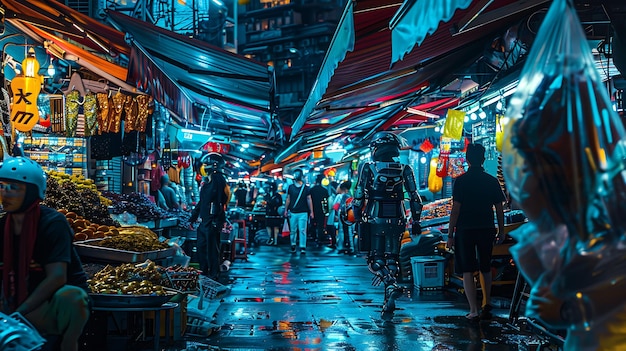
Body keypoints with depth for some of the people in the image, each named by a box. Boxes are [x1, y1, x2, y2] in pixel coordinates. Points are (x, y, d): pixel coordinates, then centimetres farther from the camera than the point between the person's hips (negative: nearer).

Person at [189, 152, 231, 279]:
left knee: (212, 249, -3)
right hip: (205, 220, 10)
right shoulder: (208, 180, 18)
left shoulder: (218, 179, -13)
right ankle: (204, 272, 25)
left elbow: (218, 201, -21)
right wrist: (193, 217, 24)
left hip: (213, 221, -10)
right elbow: (202, 201, 24)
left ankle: (213, 276, 5)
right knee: (201, 246, 15)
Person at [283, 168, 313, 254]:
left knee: (302, 230, -6)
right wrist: (286, 210, 6)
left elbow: (309, 200, 4)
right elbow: (288, 199, 11)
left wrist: (311, 212, 1)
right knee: (293, 230, 5)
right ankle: (293, 245, 18)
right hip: (292, 212, 2)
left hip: (303, 213, -2)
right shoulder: (290, 187, 7)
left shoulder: (306, 188, 4)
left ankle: (303, 247, -5)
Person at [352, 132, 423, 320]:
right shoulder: (405, 169, 4)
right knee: (392, 260, 11)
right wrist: (416, 220, 11)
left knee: (375, 260, 7)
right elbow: (414, 197, 4)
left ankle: (392, 284, -22)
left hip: (375, 220, -3)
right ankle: (389, 304, 8)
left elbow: (359, 195, -6)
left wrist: (357, 218, 2)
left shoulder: (368, 168, -4)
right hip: (397, 220, 3)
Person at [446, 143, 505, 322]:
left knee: (467, 271, 1)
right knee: (485, 269, 19)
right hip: (486, 229, 4)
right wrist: (501, 230, 17)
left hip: (465, 230, -3)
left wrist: (450, 234, -5)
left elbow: (455, 209, -10)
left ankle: (474, 311, -3)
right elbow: (499, 208, 5)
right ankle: (486, 306, 22)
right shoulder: (492, 181, 2)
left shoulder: (461, 181, -8)